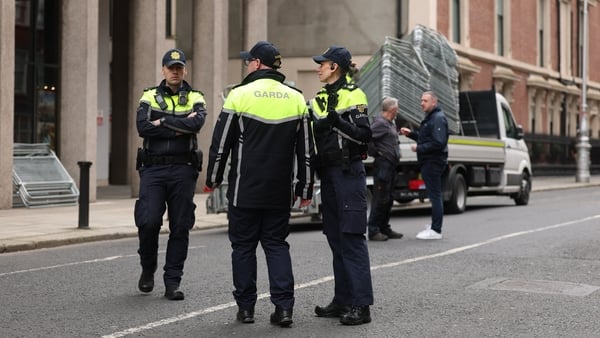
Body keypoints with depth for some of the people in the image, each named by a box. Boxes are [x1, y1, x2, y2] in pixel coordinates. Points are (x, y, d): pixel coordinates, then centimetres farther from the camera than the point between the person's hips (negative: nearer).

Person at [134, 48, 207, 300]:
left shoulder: (195, 98, 10)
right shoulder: (149, 97, 10)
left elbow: (197, 123, -12)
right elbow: (142, 127, -8)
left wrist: (163, 122, -10)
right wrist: (180, 127, -9)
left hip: (182, 169, 1)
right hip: (153, 168, 0)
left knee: (181, 227, 1)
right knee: (148, 222, -10)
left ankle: (172, 282, 10)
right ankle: (147, 270, 16)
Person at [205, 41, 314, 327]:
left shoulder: (240, 95, -7)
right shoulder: (296, 99, 5)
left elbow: (221, 142, -3)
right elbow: (306, 150, 7)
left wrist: (213, 178, 9)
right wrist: (305, 188, 14)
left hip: (245, 190, -3)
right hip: (280, 191, 3)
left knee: (244, 245, 8)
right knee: (276, 244, 10)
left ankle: (246, 307, 13)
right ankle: (283, 306, 1)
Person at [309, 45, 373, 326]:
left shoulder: (353, 96, -5)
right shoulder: (318, 100, 16)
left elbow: (364, 135, -14)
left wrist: (338, 122, -25)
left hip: (349, 172, -8)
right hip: (327, 173, 8)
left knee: (352, 237, -11)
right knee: (336, 238, 10)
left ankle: (361, 305, -10)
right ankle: (343, 300, 16)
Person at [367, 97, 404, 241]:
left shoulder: (391, 124, 18)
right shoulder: (380, 123, -13)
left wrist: (396, 154, 7)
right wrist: (375, 153, -14)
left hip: (391, 166, 10)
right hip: (382, 165, -10)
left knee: (388, 199, 15)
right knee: (380, 198, -7)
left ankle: (385, 228, 24)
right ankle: (374, 231, -3)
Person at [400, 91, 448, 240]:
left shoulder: (438, 119, -15)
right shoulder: (430, 117, 19)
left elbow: (439, 142, -24)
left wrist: (419, 148, -19)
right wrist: (411, 133, 12)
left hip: (433, 163, -11)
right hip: (429, 162, 11)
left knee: (434, 195, -8)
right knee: (434, 195, 17)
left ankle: (436, 230, -5)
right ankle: (435, 224, 28)